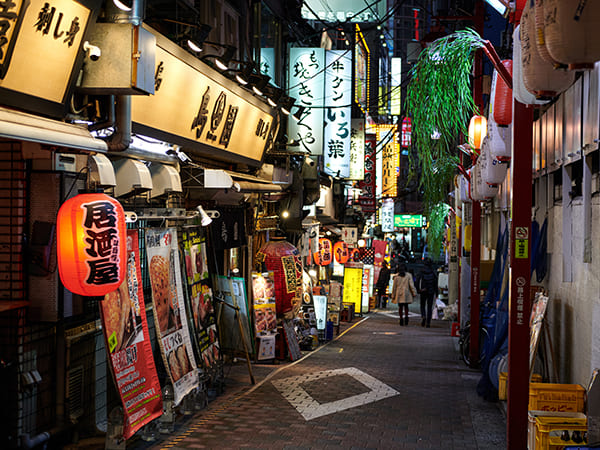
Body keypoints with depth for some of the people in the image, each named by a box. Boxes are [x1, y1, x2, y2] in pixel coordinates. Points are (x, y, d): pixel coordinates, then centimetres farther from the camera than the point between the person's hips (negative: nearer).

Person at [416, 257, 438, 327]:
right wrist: (436, 293, 2)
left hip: (423, 291, 0)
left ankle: (423, 316, -12)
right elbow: (436, 283, -3)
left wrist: (418, 289, 3)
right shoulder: (433, 272, -3)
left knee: (422, 305, 16)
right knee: (429, 307, 6)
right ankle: (428, 322, 1)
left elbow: (418, 281, -7)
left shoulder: (421, 271, -3)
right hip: (431, 291, 0)